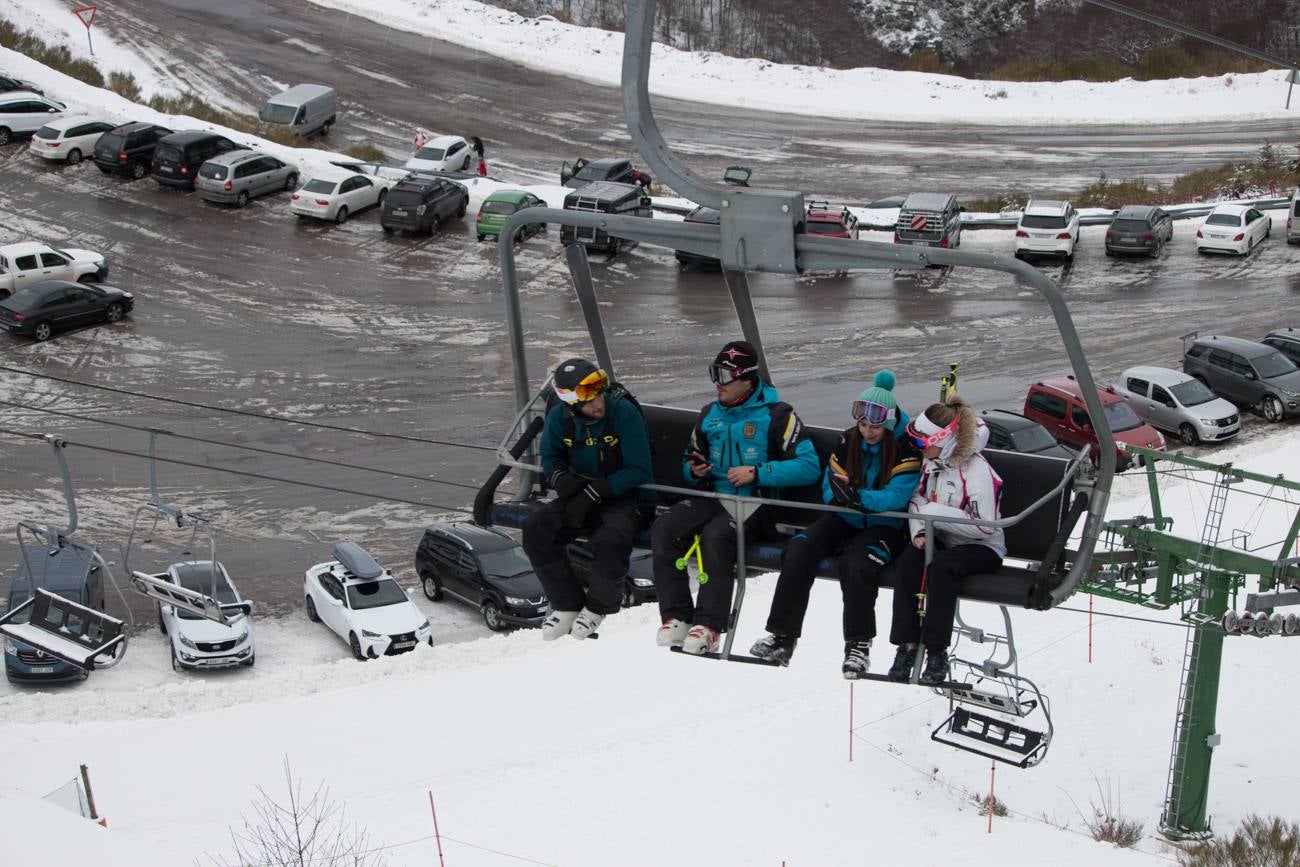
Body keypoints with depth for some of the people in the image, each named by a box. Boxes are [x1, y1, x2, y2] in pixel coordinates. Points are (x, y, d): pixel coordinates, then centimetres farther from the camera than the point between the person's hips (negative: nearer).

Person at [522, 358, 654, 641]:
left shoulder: (624, 412, -19)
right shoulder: (560, 417, -4)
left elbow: (639, 472, -17)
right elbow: (550, 458, 13)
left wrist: (592, 493, -22)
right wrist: (561, 479, -12)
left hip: (627, 498, -5)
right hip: (583, 497, 5)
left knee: (611, 539, -35)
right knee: (535, 528, -17)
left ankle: (598, 607, -6)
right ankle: (567, 605, -2)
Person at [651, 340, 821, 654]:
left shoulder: (775, 414, -4)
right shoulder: (710, 414, 15)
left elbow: (809, 465, -11)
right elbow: (691, 458, 28)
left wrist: (757, 472, -18)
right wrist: (694, 470, 2)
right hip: (712, 496, 6)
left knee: (715, 536, -35)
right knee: (663, 529, -21)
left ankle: (710, 626, -29)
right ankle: (676, 617, -20)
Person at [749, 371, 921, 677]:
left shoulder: (906, 447, -13)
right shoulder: (848, 440, 2)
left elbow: (896, 496, -23)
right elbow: (831, 486, 3)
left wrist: (859, 497, -35)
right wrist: (838, 493, -20)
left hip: (885, 524, -5)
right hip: (845, 518, 5)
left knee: (856, 564, -34)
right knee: (798, 552, -19)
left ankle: (859, 645, -21)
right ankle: (782, 635, -14)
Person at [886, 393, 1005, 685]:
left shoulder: (977, 471, -20)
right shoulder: (931, 462, 3)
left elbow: (985, 526, -23)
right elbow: (917, 499, 12)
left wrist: (937, 513, -24)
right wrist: (920, 531, -8)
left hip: (982, 548, -6)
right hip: (942, 540, 6)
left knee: (941, 566, -35)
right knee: (908, 561, -24)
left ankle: (937, 653, -29)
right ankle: (907, 645, -25)